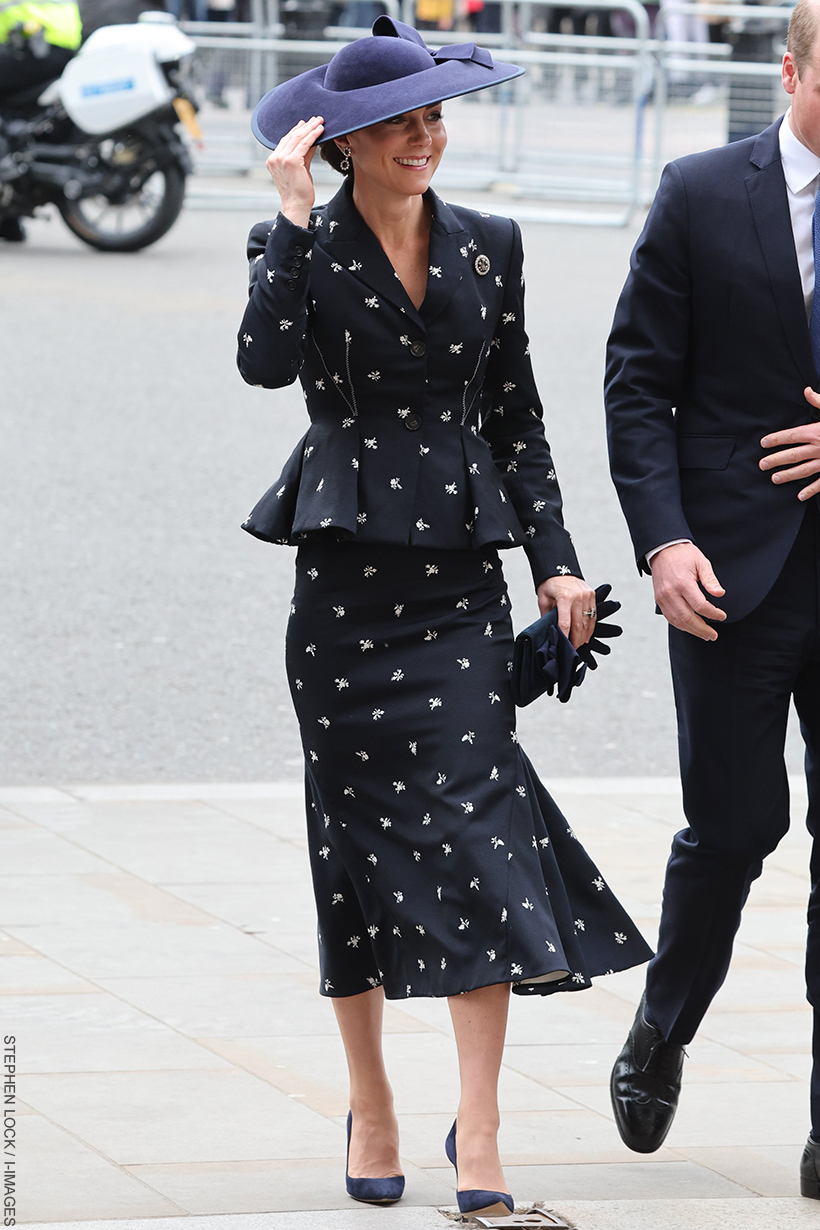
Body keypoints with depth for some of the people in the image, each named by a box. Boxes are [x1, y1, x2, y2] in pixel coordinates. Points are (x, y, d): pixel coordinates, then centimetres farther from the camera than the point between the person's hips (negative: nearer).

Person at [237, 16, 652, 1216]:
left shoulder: (490, 247, 9)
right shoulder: (301, 247, 0)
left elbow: (516, 415, 13)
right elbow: (268, 360, -20)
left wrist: (556, 560, 7)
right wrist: (295, 217, -19)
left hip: (462, 575, 2)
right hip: (346, 574, -2)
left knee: (475, 824, -9)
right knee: (359, 833, 5)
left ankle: (480, 1128, -8)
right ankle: (370, 1104, 20)